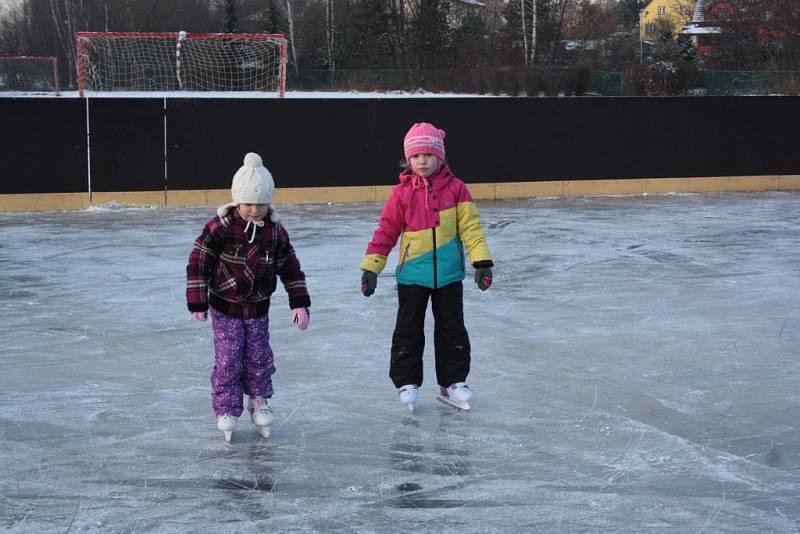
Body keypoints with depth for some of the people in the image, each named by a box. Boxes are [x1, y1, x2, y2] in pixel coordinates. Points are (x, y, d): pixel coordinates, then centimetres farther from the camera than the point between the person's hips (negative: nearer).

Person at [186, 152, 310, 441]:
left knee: (260, 358, 8)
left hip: (258, 308, 3)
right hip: (225, 308, -3)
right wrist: (197, 301, -13)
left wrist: (299, 303, -3)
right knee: (228, 360, -2)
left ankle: (259, 402, 26)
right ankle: (226, 409, 9)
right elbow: (198, 261, -13)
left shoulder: (275, 231, -7)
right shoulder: (220, 227, -17)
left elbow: (290, 268, 1)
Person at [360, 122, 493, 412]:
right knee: (408, 332, 6)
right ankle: (407, 382, 19)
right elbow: (386, 231, -2)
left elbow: (471, 226, -4)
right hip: (412, 274, -1)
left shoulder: (455, 188, -4)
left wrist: (482, 262, -11)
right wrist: (370, 267, -5)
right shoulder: (402, 193, -5)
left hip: (448, 275, 1)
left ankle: (452, 382, 24)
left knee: (452, 331, 11)